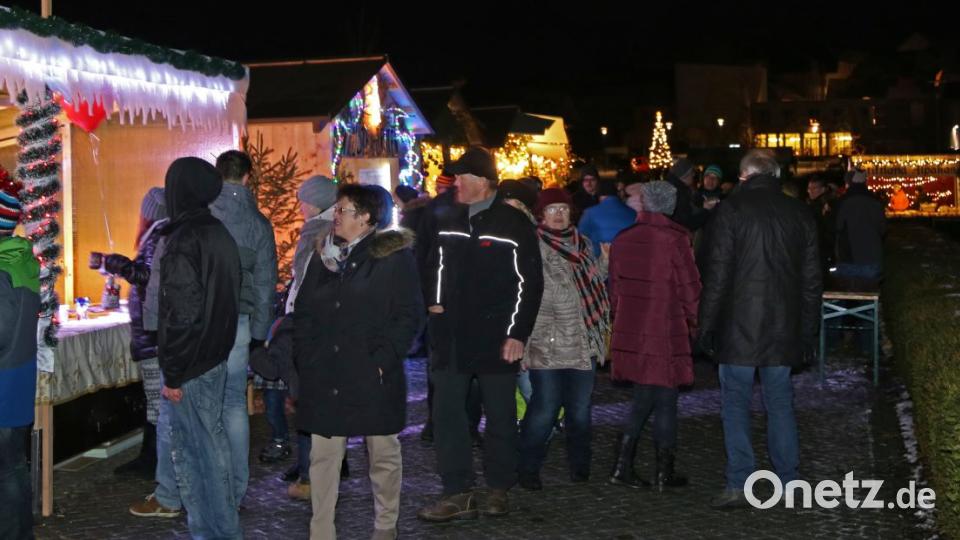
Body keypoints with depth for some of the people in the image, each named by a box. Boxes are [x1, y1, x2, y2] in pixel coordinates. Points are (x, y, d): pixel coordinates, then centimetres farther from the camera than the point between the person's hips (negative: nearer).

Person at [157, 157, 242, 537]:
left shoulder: (183, 241, -17)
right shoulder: (220, 234, 10)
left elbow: (181, 314, -21)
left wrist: (173, 374, -16)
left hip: (190, 366, -9)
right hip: (217, 357, 9)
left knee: (193, 449, -1)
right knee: (213, 442, 16)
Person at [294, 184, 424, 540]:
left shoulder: (394, 255, -3)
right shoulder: (323, 255, 13)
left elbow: (410, 315, -5)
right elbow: (303, 312, 17)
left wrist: (384, 360, -13)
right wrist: (304, 360, 6)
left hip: (374, 376, -4)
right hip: (324, 377, 4)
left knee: (383, 454, 9)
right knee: (323, 456, 4)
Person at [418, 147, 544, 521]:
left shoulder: (514, 224, -7)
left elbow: (529, 283, -7)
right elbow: (434, 264, 20)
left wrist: (517, 333, -12)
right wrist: (434, 301, 3)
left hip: (496, 337, -4)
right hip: (451, 335, 4)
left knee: (500, 414, 8)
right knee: (446, 411, 0)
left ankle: (499, 489, 22)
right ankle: (458, 493, 6)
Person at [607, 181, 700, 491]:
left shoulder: (622, 240, 4)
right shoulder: (675, 240, -10)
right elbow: (690, 289, -9)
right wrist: (697, 325, 5)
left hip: (630, 333, 5)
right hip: (665, 334, -5)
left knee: (643, 398, 16)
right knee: (665, 400, 6)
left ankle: (622, 465, 10)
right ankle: (663, 472, 12)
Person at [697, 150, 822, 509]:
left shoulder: (732, 209, -7)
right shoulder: (800, 213, 6)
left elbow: (717, 274, -10)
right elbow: (811, 280, 9)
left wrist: (706, 326, -3)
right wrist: (808, 332, 15)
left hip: (738, 328, -4)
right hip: (782, 328, 4)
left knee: (736, 403, 2)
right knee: (780, 402, 14)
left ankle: (738, 484, 0)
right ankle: (788, 481, 19)